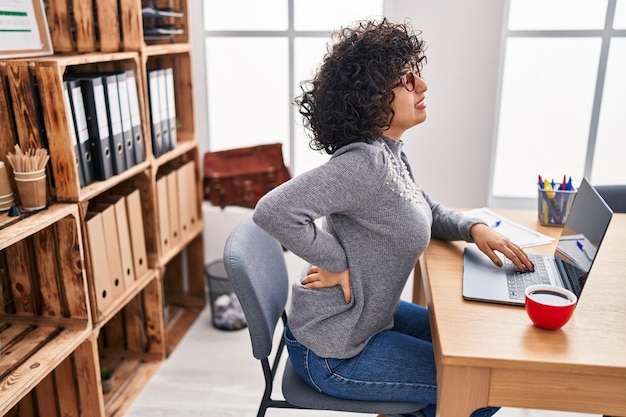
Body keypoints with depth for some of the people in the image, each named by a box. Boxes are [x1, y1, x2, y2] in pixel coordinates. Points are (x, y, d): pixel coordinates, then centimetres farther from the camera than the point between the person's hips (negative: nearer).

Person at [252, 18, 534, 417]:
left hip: (369, 314, 9)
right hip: (333, 353, -9)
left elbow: (429, 212, 16)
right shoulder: (365, 162, -29)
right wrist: (338, 265, -26)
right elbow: (275, 211, -39)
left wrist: (473, 227, -1)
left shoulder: (391, 154, 1)